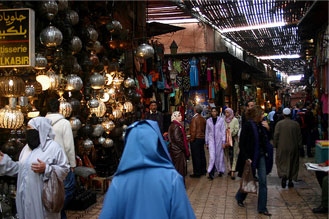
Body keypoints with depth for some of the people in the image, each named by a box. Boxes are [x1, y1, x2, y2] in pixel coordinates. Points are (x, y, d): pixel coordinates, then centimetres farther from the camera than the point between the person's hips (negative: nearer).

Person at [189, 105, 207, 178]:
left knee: (196, 156, -4)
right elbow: (204, 129, 12)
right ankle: (203, 170, 25)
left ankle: (197, 173, -1)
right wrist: (203, 136, 18)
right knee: (202, 155, 15)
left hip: (196, 139, -8)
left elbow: (193, 130, -18)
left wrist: (192, 139, -10)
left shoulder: (194, 118, -15)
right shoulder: (203, 119, 8)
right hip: (202, 138, 8)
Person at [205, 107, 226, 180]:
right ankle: (211, 173, -11)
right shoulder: (208, 120, 6)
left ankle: (220, 170, 22)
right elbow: (207, 131, 10)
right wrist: (206, 142, 10)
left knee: (219, 155, 6)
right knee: (212, 156, -9)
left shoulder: (221, 120, 0)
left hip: (219, 139, -1)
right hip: (211, 139, 1)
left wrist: (223, 141, -5)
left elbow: (223, 131, 0)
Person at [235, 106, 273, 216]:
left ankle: (262, 208, 11)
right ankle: (239, 198, 38)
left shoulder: (261, 125, 6)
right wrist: (246, 158, -20)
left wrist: (267, 128, -3)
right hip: (251, 156, -6)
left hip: (261, 155, 6)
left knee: (263, 182, 3)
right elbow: (242, 144, -15)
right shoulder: (248, 125, -14)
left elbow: (266, 140, 11)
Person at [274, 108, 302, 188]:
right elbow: (299, 136, 1)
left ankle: (283, 175, -16)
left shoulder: (279, 124, -7)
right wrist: (299, 146, 9)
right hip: (293, 148, 1)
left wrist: (275, 145, 5)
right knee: (292, 164, 11)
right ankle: (290, 181, 15)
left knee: (282, 163, 8)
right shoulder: (296, 124, -4)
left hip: (282, 148, -1)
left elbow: (276, 136, -6)